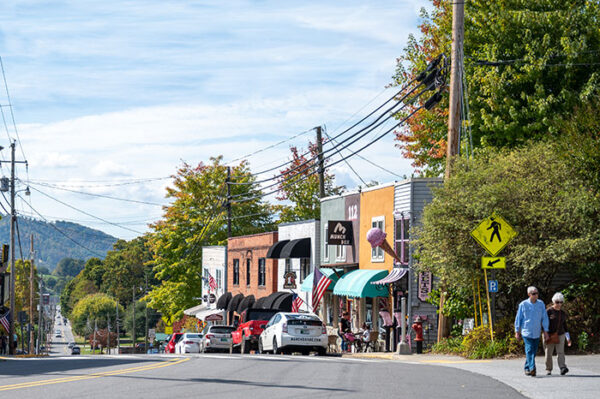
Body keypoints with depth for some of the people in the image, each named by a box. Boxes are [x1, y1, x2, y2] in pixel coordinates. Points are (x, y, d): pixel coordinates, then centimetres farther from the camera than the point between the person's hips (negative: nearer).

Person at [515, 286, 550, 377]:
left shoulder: (541, 304, 5)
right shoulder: (523, 305, -2)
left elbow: (544, 318, 7)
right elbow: (518, 318, 5)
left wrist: (545, 331, 1)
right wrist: (517, 331, 4)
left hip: (536, 333, 3)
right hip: (526, 332, -3)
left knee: (534, 352, 8)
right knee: (529, 350, -15)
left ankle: (527, 368, 21)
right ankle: (532, 368, -23)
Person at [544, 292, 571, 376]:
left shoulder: (563, 313, 11)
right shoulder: (549, 311, -5)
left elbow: (564, 325, 17)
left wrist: (568, 337, 13)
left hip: (560, 335, 3)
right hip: (550, 335, -3)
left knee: (560, 352, -11)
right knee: (549, 353, 3)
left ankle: (562, 368, -24)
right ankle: (548, 370, 16)